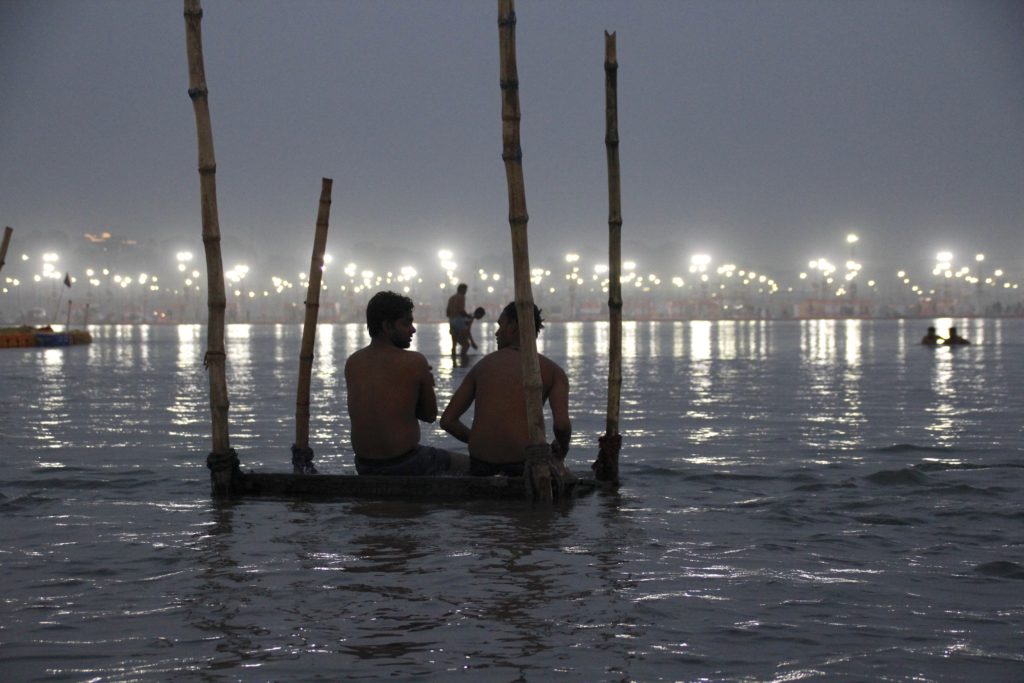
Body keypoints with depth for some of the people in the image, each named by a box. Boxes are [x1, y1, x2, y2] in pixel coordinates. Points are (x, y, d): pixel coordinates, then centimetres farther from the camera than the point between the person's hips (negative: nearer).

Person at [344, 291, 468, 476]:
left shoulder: (352, 363, 3)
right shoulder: (414, 362, -13)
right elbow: (430, 415, -2)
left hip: (365, 467, 6)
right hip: (405, 465, -6)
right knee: (466, 465, 20)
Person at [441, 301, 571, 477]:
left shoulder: (482, 365, 13)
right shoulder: (551, 370, 4)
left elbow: (447, 421, 11)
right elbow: (561, 423, -13)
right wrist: (562, 450, 10)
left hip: (481, 464, 3)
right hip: (524, 461, -3)